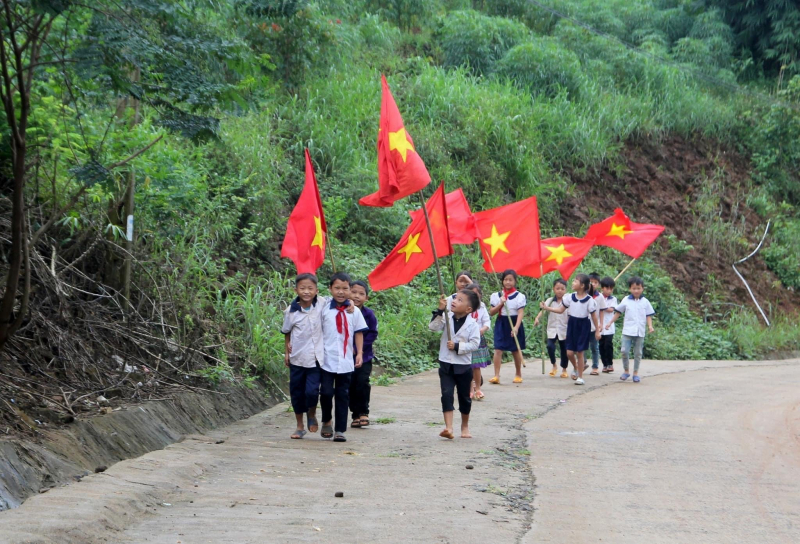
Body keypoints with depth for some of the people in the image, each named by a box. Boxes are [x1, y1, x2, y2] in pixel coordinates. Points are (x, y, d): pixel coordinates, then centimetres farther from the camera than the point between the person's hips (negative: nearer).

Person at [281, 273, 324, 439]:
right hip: (297, 358, 2)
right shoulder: (291, 311, -4)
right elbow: (286, 332, 9)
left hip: (316, 358, -2)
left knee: (312, 391, -12)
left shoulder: (322, 305, -7)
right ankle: (300, 426, 26)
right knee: (297, 393, 9)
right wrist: (286, 351, 8)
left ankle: (312, 415, 20)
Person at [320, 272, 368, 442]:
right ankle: (327, 421, 23)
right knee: (326, 392, -4)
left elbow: (359, 333, 9)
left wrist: (359, 353, 3)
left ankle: (340, 430, 10)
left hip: (346, 361, 1)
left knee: (343, 395, 4)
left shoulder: (354, 311, 3)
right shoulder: (325, 309, 0)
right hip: (327, 359, -1)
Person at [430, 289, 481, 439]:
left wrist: (457, 346, -21)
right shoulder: (447, 318, 0)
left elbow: (474, 344, -14)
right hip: (446, 364, 2)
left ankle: (465, 427, 31)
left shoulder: (472, 324, -9)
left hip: (463, 366, -1)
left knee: (464, 397, 12)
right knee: (446, 394, -11)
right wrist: (440, 311, -21)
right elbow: (433, 327, -13)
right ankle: (448, 428, -17)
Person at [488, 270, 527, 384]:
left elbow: (521, 313, -11)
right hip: (501, 323, 2)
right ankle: (496, 376, -11)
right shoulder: (496, 296, 5)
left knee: (516, 350, 8)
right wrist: (500, 304, -11)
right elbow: (491, 312, 5)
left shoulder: (519, 296, -4)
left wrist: (516, 327, -24)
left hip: (514, 324, -2)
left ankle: (518, 374, 24)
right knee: (498, 349, -9)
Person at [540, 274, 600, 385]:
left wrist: (597, 330, -3)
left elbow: (594, 316, -5)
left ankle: (580, 377, 10)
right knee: (569, 352, 1)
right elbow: (561, 310, 9)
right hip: (572, 325, 4)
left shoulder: (589, 300, -11)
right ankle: (576, 368, 32)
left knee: (579, 352, -1)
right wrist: (546, 308, 2)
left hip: (583, 326, -4)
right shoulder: (570, 297, 0)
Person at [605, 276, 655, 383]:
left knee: (638, 353, 6)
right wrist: (610, 323, 5)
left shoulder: (645, 302, 4)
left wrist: (650, 326, -9)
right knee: (624, 351, -8)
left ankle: (636, 373, 15)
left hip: (640, 332, 1)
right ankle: (626, 371, 9)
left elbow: (649, 316, 7)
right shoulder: (626, 300, 2)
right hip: (627, 331, -1)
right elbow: (618, 312, 9)